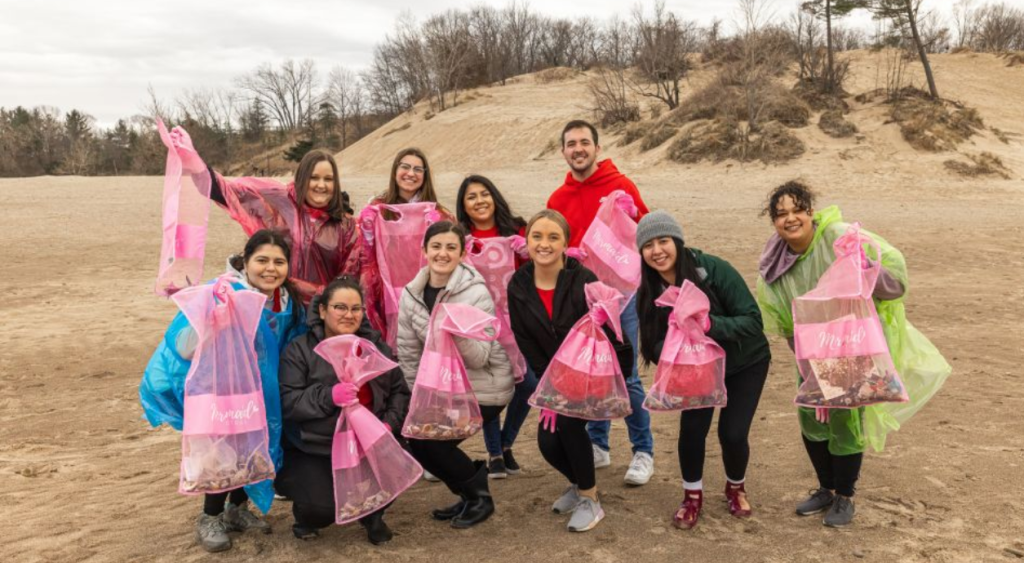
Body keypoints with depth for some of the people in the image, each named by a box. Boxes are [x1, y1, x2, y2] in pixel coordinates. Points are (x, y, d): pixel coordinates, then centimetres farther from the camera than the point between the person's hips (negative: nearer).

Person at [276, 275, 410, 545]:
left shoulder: (376, 346, 6)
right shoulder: (300, 350, -7)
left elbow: (399, 391, 6)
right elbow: (286, 403, -16)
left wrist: (390, 423, -12)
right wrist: (328, 396, -30)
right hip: (311, 450, -3)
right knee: (324, 507, -22)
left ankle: (372, 514, 11)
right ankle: (306, 515, 20)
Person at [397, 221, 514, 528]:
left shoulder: (476, 293, -19)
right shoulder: (411, 295, -4)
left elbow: (479, 358, -23)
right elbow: (408, 354, 1)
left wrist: (460, 334, -41)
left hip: (483, 389, -6)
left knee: (431, 439, -16)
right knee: (415, 439, -3)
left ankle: (479, 497, 9)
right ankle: (469, 493, 20)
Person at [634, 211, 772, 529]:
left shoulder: (715, 270, -30)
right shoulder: (649, 293, -17)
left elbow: (753, 320, -30)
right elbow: (654, 344, -13)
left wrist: (708, 324, -46)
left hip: (745, 364, -2)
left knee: (732, 433, -8)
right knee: (692, 429, -11)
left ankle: (736, 488, 25)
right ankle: (692, 496, 16)